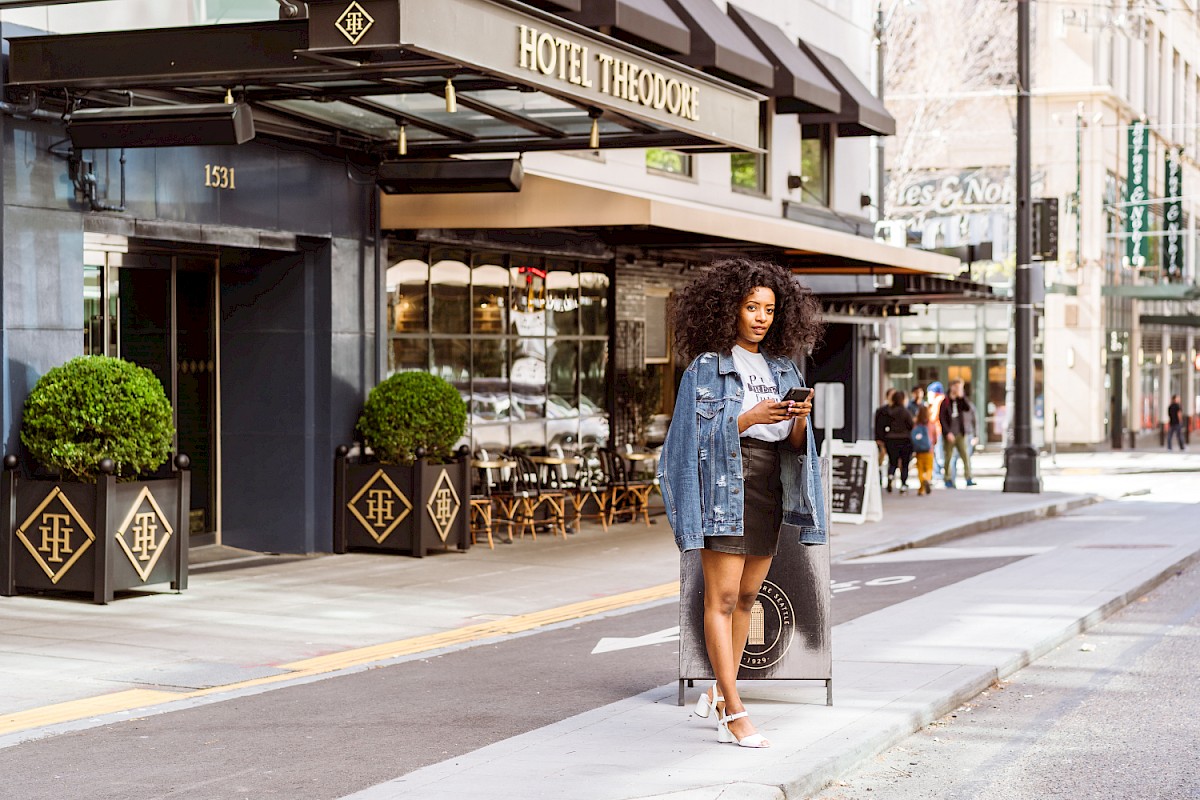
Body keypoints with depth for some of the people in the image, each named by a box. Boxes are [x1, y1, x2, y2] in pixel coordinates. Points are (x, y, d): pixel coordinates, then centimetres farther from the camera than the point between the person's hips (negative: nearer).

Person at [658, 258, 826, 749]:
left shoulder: (783, 368, 14)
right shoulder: (707, 365, -2)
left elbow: (794, 445, 11)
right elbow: (697, 432, -8)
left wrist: (799, 421, -11)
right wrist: (748, 418, -20)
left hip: (770, 485, 6)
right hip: (724, 483, -6)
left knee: (746, 597, 10)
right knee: (722, 597, -10)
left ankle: (718, 695, 23)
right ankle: (734, 713, -12)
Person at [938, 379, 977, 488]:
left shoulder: (961, 400, 9)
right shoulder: (945, 402, -3)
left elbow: (968, 408, -7)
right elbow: (941, 418, -7)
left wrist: (962, 397, -13)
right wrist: (948, 433, -13)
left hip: (961, 433, 3)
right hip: (949, 434, -3)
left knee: (966, 455, -7)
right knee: (948, 457, 3)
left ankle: (968, 479, -9)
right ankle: (948, 480, 11)